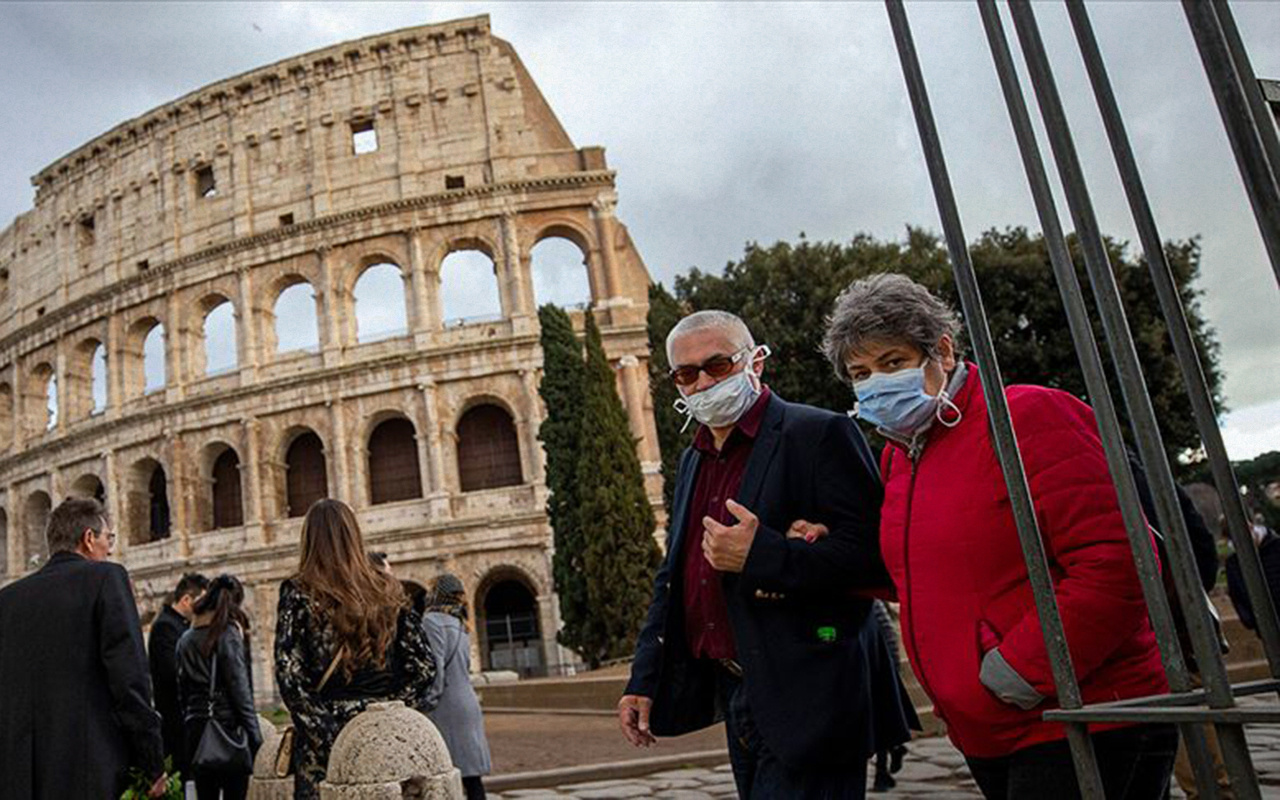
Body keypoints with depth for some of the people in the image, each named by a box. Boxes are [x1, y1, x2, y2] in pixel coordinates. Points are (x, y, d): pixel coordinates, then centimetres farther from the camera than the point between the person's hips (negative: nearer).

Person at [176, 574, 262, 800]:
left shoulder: (186, 640, 11)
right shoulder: (229, 633, -8)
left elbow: (182, 690, 11)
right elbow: (240, 688, -11)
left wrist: (188, 725, 14)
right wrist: (254, 733, -8)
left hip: (196, 729, 6)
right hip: (228, 726, -6)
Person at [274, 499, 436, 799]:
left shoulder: (298, 592, -2)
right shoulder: (389, 589, 7)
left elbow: (289, 674, -10)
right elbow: (424, 666, 3)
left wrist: (321, 730, -5)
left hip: (325, 740, -3)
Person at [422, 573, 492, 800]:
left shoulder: (433, 620, -9)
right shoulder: (459, 624, 17)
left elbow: (435, 667, -16)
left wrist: (428, 704, -12)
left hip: (447, 710, -8)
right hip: (467, 705, 8)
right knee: (471, 775, 9)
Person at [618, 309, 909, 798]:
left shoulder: (819, 435, -10)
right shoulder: (693, 461, 14)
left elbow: (875, 556, -18)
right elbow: (673, 580, 17)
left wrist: (760, 556, -25)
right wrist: (643, 681, 11)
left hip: (803, 701, -7)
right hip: (735, 698, 8)